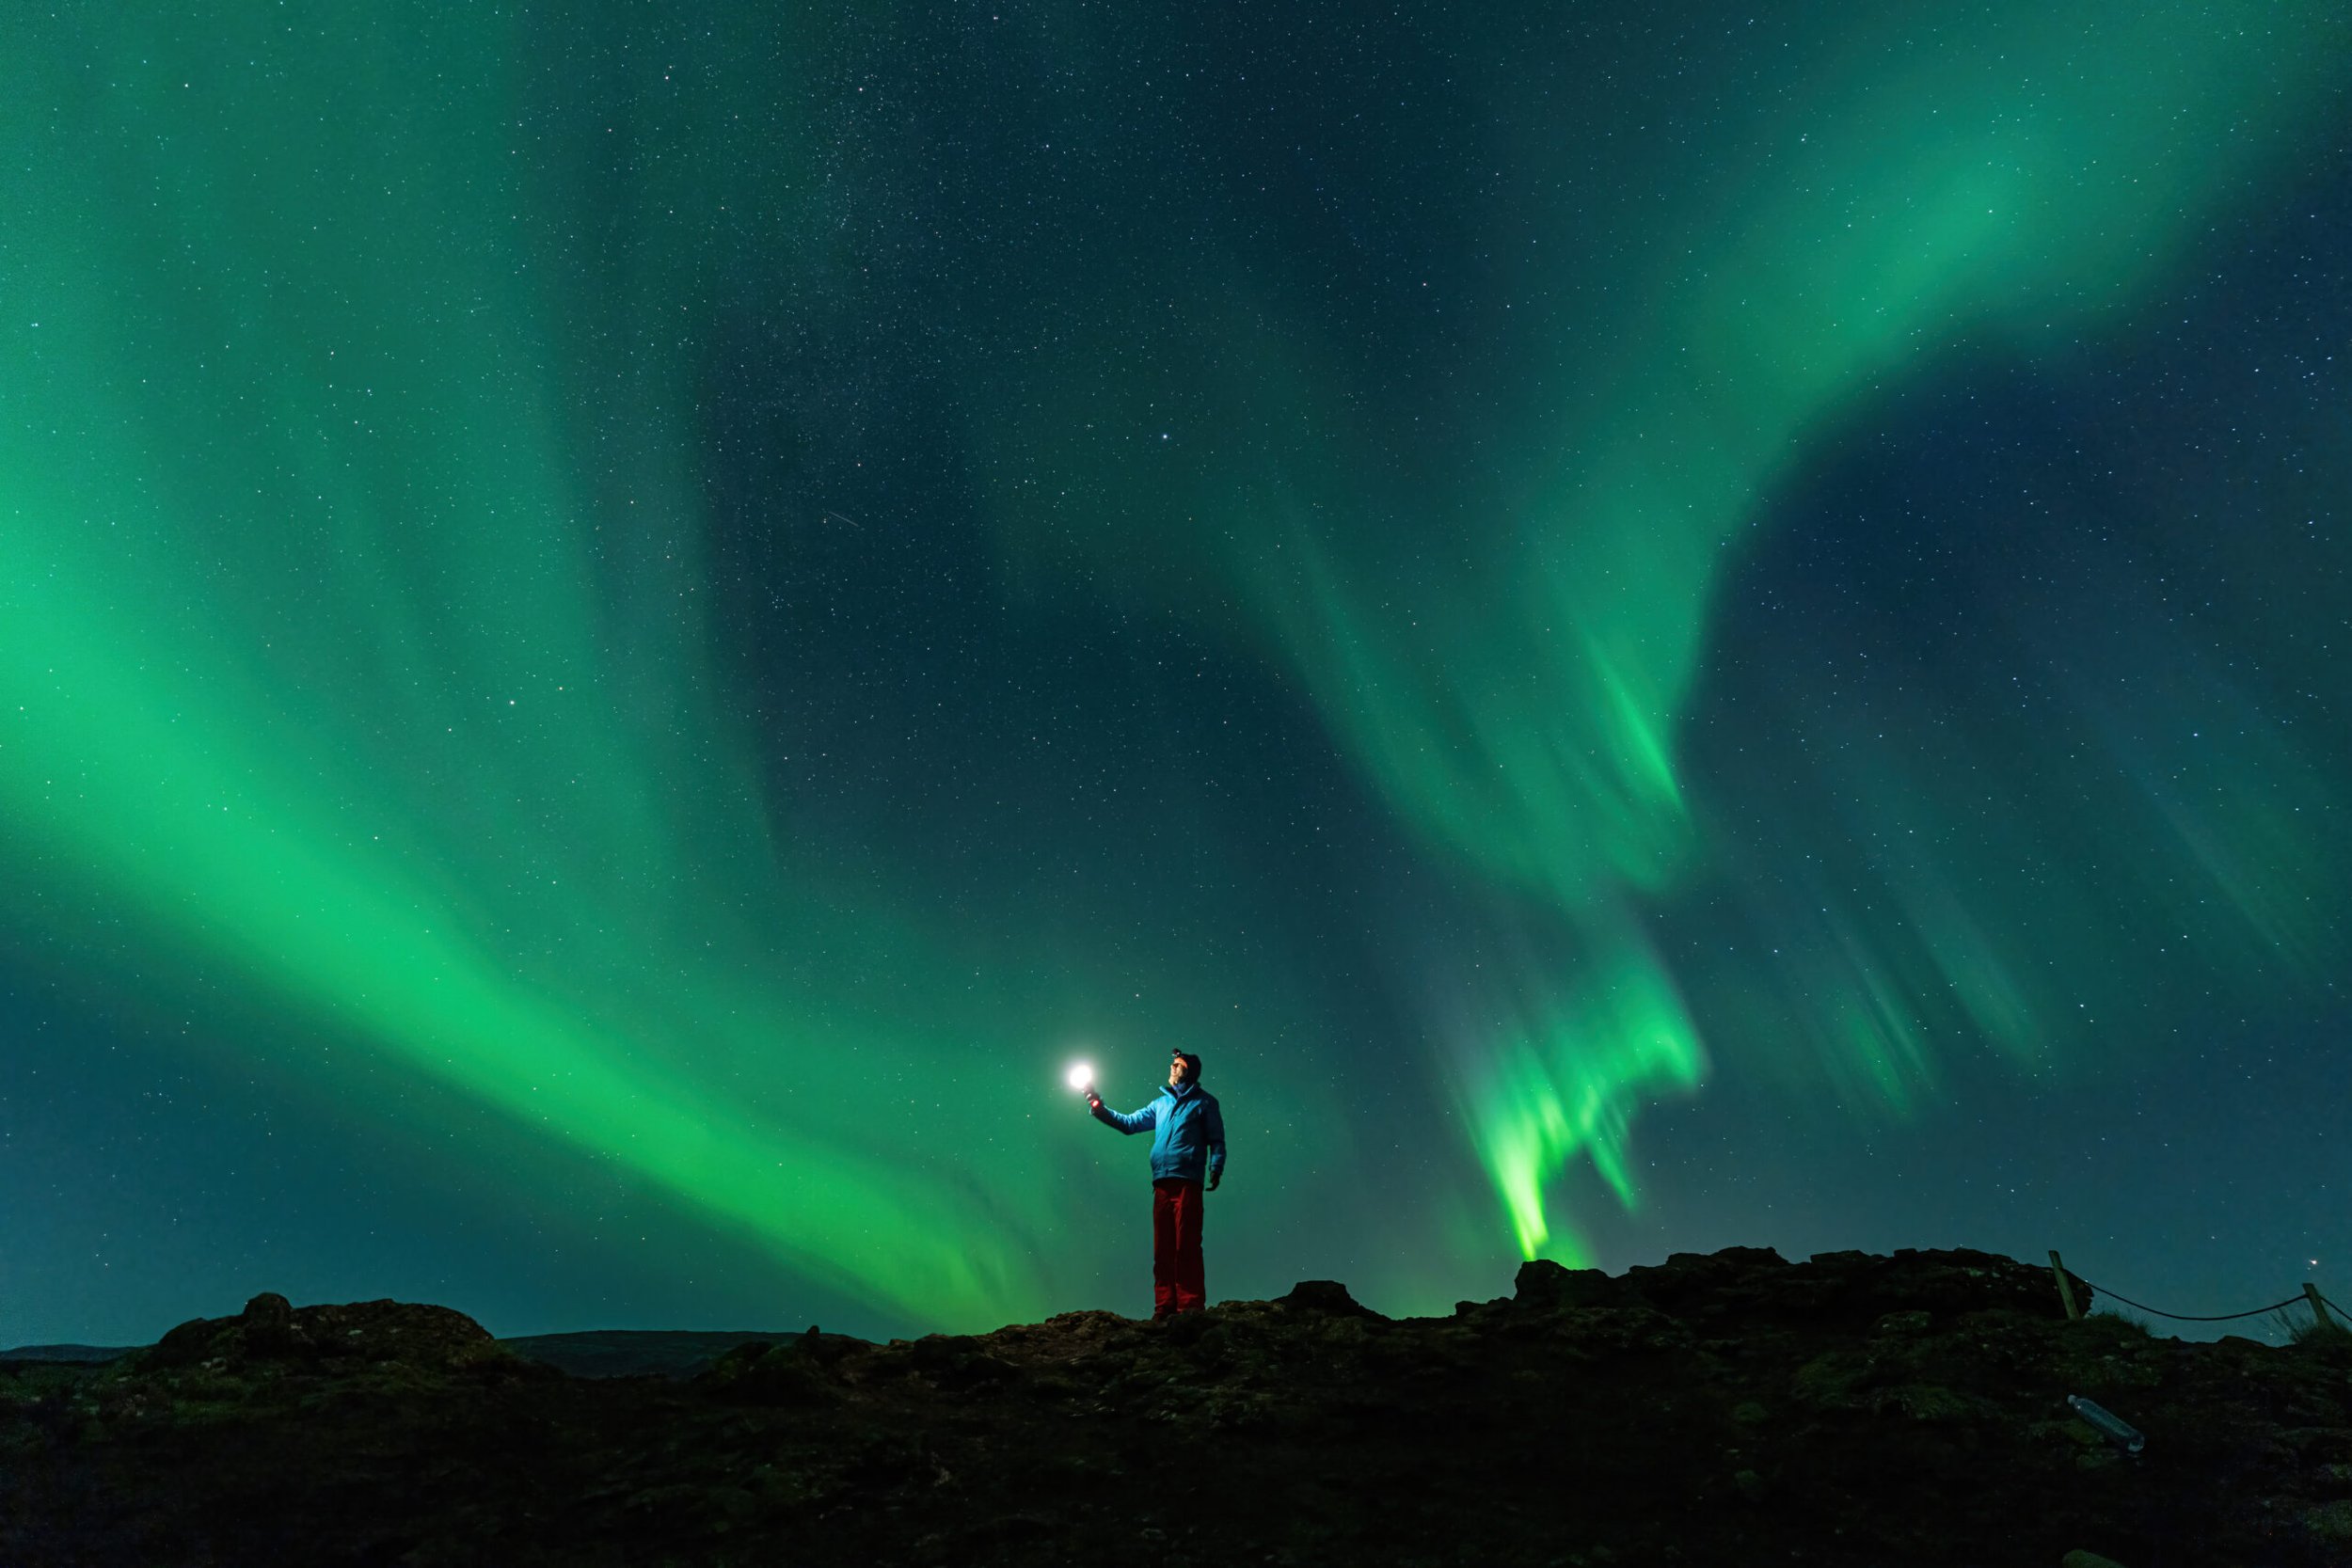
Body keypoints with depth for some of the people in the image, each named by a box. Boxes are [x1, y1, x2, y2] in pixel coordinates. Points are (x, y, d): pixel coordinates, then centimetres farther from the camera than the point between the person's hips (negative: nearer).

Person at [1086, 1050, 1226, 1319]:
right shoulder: (1161, 1104, 23)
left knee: (1186, 1246, -9)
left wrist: (1216, 1169, -13)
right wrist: (1099, 1108, 14)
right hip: (1162, 1183, 5)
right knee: (1162, 1248, 4)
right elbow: (1129, 1122, 24)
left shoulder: (1203, 1102, 8)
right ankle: (1164, 1307, 7)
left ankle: (1191, 1305, -7)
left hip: (1187, 1183, -5)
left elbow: (1216, 1141, 3)